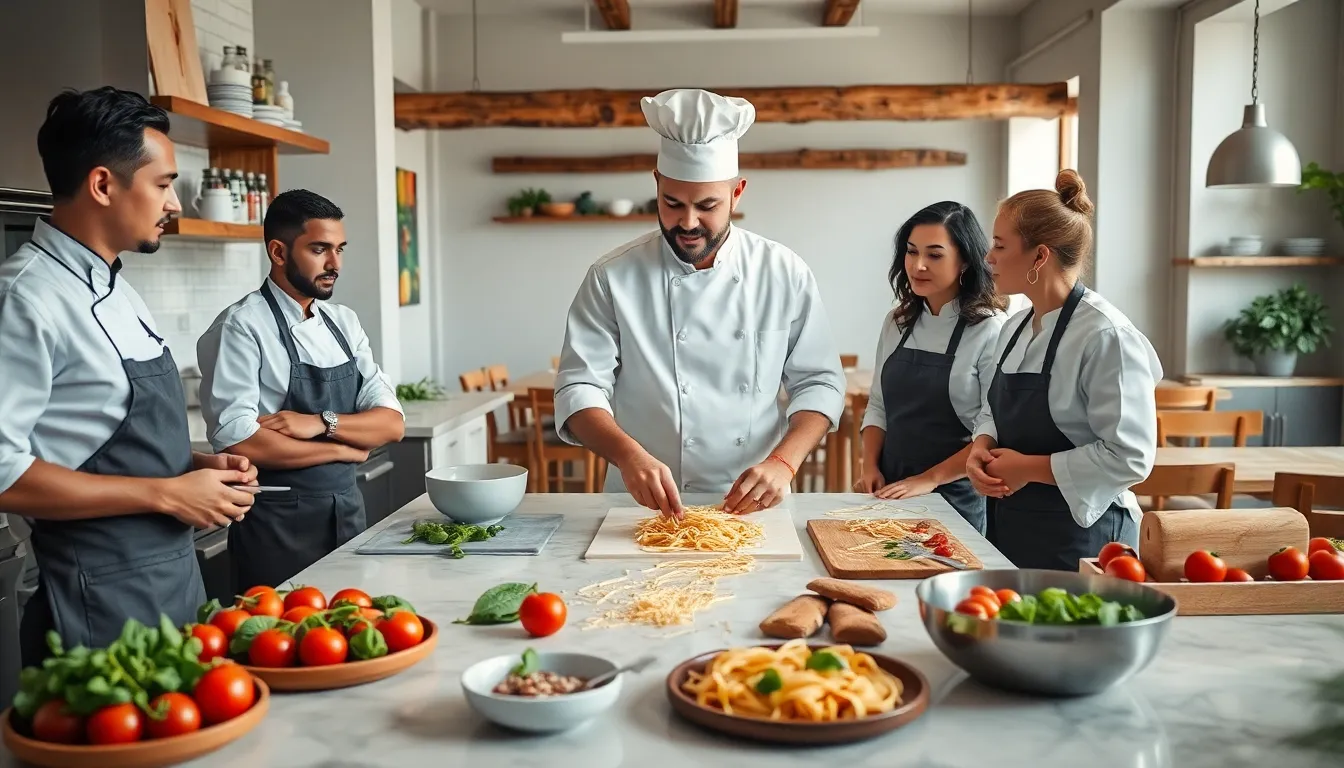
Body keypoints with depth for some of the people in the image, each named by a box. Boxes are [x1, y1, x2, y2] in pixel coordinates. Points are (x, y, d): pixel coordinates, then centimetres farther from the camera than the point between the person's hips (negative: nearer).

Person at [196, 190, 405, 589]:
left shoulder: (343, 323, 7)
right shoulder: (240, 327, -12)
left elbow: (392, 422, 1)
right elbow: (238, 441, -22)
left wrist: (322, 423, -17)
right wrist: (344, 449, -11)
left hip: (348, 513, 6)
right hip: (277, 526, -6)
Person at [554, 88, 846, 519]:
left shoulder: (784, 274, 4)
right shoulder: (613, 278, 0)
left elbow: (819, 382, 6)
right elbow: (580, 387, -3)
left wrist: (783, 463, -11)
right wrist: (628, 454, -23)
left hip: (753, 507, 1)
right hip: (648, 510, -1)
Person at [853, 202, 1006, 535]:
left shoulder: (991, 331, -13)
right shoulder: (896, 323, 5)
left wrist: (929, 479, -18)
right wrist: (870, 467, -2)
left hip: (954, 498, -5)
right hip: (890, 492, 5)